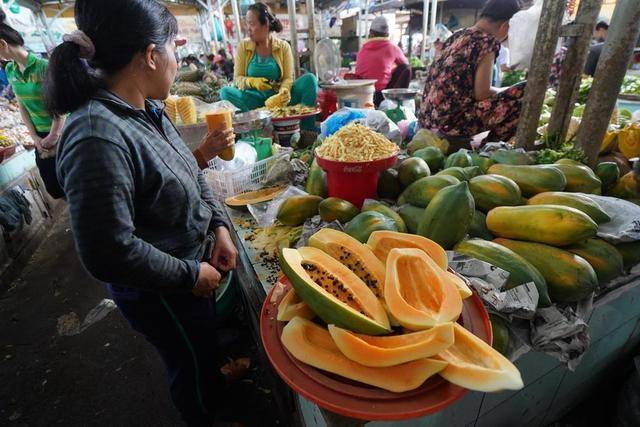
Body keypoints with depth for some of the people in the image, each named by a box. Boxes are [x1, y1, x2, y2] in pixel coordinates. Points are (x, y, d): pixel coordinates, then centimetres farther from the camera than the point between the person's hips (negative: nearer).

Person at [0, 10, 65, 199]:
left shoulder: (44, 67, -14)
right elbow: (22, 106, 9)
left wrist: (54, 136, -11)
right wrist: (35, 138, -1)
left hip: (62, 133, -6)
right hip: (41, 135, 6)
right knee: (53, 188, 12)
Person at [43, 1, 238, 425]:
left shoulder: (146, 109, -4)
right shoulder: (98, 136, -31)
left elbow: (191, 174, 7)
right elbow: (108, 253, -29)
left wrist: (219, 225, -5)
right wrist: (190, 275, -19)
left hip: (195, 264, 8)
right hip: (160, 292, -8)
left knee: (205, 344, 32)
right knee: (192, 366, 20)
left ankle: (215, 389, 62)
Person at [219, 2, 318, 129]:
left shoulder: (283, 47, 4)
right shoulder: (243, 47, 6)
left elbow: (288, 78, -4)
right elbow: (237, 79, 1)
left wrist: (282, 93, -28)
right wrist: (252, 81, -22)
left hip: (278, 97, 0)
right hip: (255, 98, 0)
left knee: (310, 79, -21)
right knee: (225, 91, -27)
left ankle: (307, 132, -25)